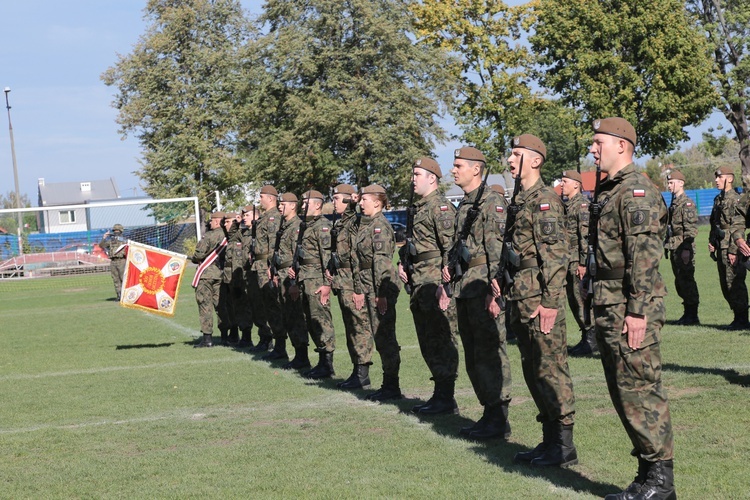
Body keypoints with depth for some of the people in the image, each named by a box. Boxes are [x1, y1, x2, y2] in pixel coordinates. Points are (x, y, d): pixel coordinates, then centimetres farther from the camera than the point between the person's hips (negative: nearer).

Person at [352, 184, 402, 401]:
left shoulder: (380, 226, -13)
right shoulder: (365, 225, 16)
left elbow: (382, 262, -19)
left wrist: (381, 294, -22)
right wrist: (359, 290, 19)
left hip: (382, 287, -10)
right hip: (369, 289, 10)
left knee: (385, 337, -5)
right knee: (378, 337, 12)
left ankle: (391, 387, 0)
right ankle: (388, 385, 18)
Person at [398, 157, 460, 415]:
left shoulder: (441, 207, -11)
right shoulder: (418, 208, 19)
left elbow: (451, 247, -18)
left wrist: (444, 284, -24)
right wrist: (403, 264, 12)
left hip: (435, 282, -10)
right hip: (419, 283, 10)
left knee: (441, 340, -7)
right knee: (427, 341, 12)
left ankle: (446, 399, -3)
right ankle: (439, 394, 19)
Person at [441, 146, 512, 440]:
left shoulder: (492, 202, -11)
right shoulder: (463, 205, 18)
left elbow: (498, 250, -18)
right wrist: (450, 265, 13)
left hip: (483, 286, -10)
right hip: (464, 288, 10)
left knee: (490, 354, -7)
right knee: (472, 356, 12)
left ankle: (498, 421, -3)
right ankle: (490, 413, 19)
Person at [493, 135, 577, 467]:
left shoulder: (545, 200, -12)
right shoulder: (520, 201, 17)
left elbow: (556, 255, -18)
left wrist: (550, 303, -22)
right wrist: (503, 280, 15)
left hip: (540, 300, -10)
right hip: (520, 300, 10)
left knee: (550, 370, -5)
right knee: (533, 371, 13)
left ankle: (564, 446, 1)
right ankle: (550, 440, 20)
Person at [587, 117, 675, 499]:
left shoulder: (636, 191, -12)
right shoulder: (608, 191, 18)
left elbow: (644, 256, -20)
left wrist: (638, 311, -23)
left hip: (631, 310, -10)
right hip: (609, 310, 10)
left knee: (640, 391, -7)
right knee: (623, 393, 12)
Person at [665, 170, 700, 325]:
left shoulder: (687, 203, -11)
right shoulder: (673, 203, 17)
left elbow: (691, 228, -17)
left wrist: (686, 249, -22)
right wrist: (668, 246, 19)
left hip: (683, 248, -9)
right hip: (674, 248, 9)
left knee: (686, 280, -7)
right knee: (679, 282, 12)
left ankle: (692, 315, -3)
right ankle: (687, 313, 18)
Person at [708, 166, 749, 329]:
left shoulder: (735, 199, -12)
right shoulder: (718, 199, 16)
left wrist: (733, 250, -20)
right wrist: (712, 242, 11)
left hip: (731, 247, -9)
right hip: (721, 247, 9)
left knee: (734, 284, -8)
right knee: (725, 285, 11)